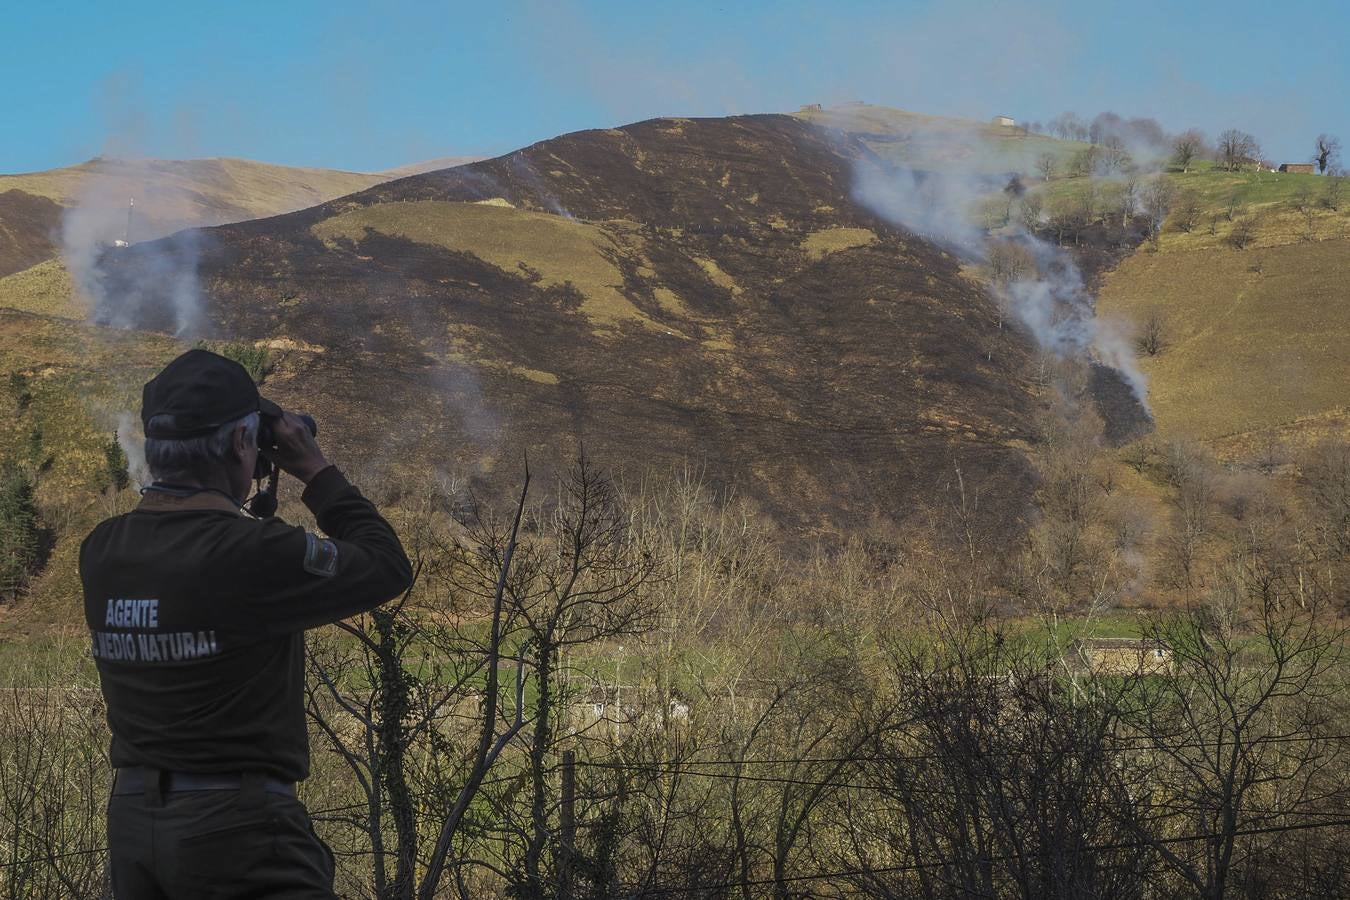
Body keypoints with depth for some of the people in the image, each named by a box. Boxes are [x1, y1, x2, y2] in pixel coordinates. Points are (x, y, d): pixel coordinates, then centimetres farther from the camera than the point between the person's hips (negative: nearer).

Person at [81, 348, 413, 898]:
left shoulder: (100, 552, 0)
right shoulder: (254, 554, -20)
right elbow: (388, 570, -6)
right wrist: (317, 473, 2)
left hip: (131, 820, 7)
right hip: (238, 827, -7)